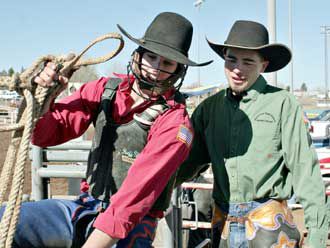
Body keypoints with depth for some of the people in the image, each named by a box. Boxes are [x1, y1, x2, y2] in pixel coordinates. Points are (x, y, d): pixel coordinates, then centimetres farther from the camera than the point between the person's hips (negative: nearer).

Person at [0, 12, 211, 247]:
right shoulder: (105, 89, 0)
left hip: (129, 228, -3)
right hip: (84, 208, 4)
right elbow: (45, 134, 3)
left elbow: (135, 195, -22)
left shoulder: (175, 122, -15)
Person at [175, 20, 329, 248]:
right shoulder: (209, 108, 6)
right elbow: (189, 161, 10)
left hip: (268, 222, -4)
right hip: (223, 222, 4)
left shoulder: (282, 104, -8)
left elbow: (305, 168, -7)